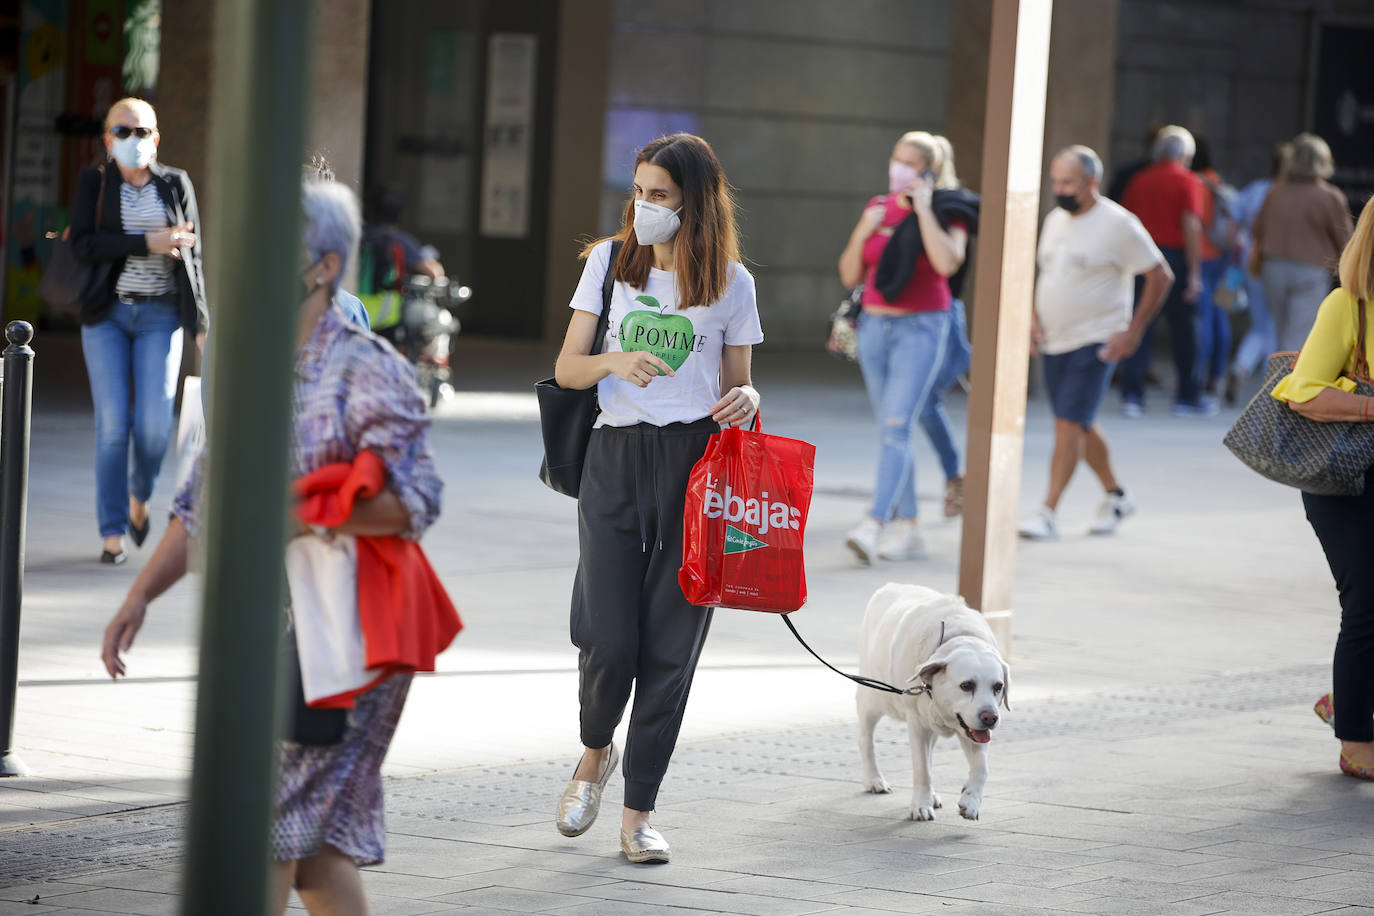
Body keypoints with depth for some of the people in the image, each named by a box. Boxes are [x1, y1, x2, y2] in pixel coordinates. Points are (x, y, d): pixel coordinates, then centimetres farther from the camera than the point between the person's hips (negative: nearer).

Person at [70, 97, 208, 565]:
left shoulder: (176, 184, 5)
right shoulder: (93, 181, 1)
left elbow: (192, 254, 8)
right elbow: (83, 243, -12)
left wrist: (201, 323, 5)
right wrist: (147, 243, -18)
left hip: (160, 315, 1)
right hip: (106, 313, -1)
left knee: (155, 424, -9)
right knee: (113, 424, -6)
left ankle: (139, 496, 23)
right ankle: (112, 535, 0)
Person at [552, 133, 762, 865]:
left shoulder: (731, 282, 5)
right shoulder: (608, 262, 7)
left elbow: (737, 385, 12)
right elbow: (566, 368, 6)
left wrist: (746, 402, -12)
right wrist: (615, 362, -15)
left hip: (695, 465, 0)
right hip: (617, 456, 0)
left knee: (669, 646, -2)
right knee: (609, 640, -8)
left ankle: (638, 813, 8)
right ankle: (596, 753, 24)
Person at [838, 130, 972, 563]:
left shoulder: (946, 213, -5)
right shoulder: (878, 207, 9)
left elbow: (947, 263, -24)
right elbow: (850, 275, 9)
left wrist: (923, 209, -19)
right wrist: (863, 232, -7)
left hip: (921, 328, -6)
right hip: (874, 326, 6)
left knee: (896, 426, -16)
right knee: (891, 431, 9)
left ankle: (874, 525, -25)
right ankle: (907, 527, 17)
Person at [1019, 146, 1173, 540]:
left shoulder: (1117, 224, -12)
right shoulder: (1056, 220, 9)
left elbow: (1160, 276, -9)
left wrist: (1133, 332, -12)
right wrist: (1034, 318, 8)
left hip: (1095, 343, -7)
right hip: (1054, 342, 7)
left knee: (1069, 423, -14)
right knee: (1081, 424, 14)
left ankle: (1048, 514, -13)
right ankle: (1115, 496, 32)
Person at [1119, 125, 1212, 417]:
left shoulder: (1139, 181, 9)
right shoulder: (1188, 182, -4)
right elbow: (1191, 226, -12)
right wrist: (1194, 274, -13)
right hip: (1175, 258, -3)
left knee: (1139, 330, 4)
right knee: (1184, 330, 8)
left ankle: (1132, 395, -4)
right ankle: (1188, 398, 15)